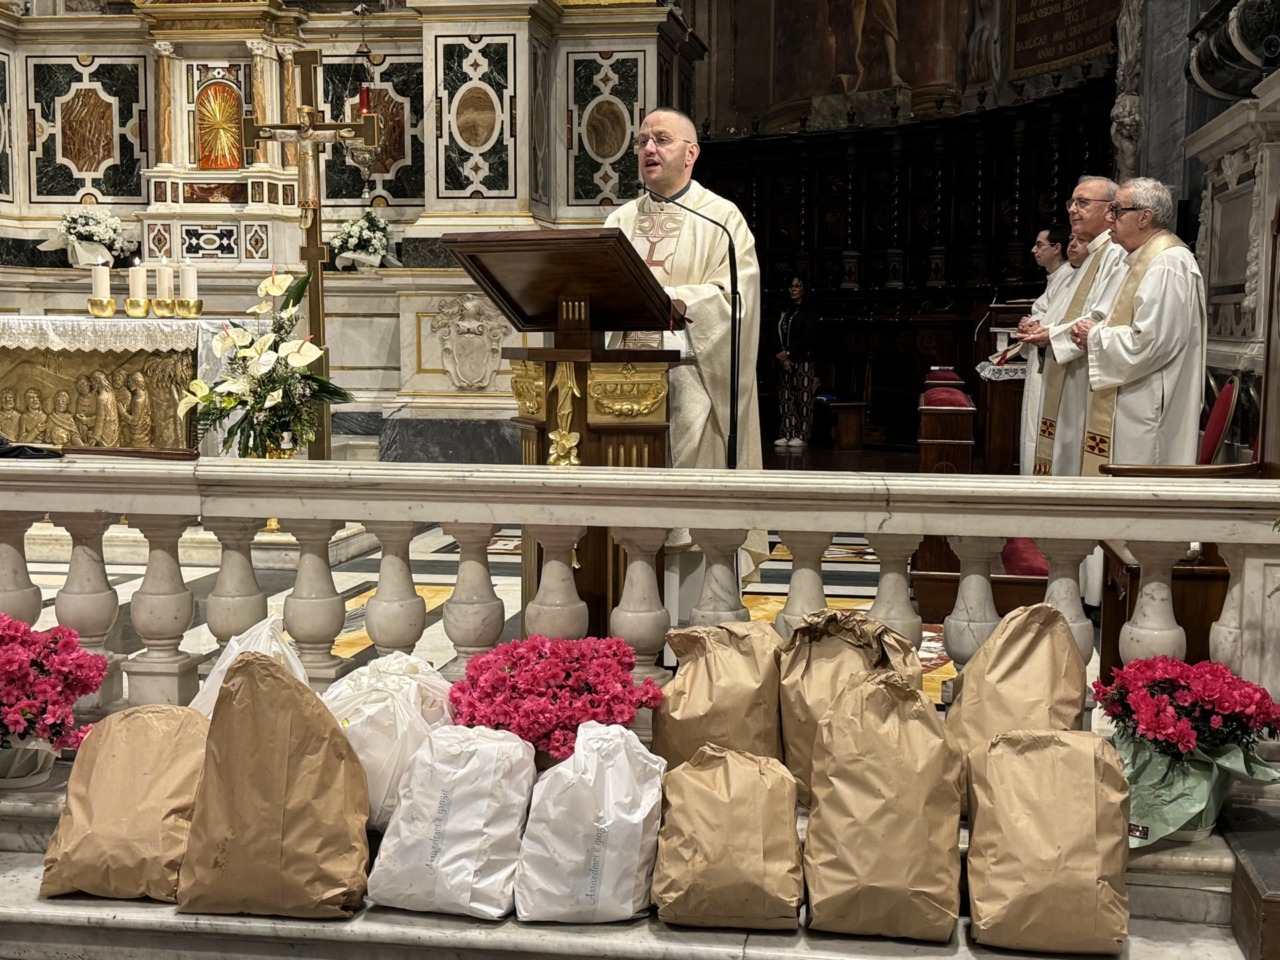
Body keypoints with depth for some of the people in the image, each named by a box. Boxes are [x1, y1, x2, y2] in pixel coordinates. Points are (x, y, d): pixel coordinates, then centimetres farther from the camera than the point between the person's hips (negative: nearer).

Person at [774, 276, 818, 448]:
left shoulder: (809, 310, -1)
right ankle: (787, 434, 6)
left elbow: (809, 337, -9)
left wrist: (789, 352, -10)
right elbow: (779, 334, 12)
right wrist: (781, 355, -4)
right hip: (784, 360, 6)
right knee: (785, 398, 3)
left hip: (803, 360, -5)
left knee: (803, 398, -5)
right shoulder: (785, 310, 16)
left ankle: (802, 436, -3)